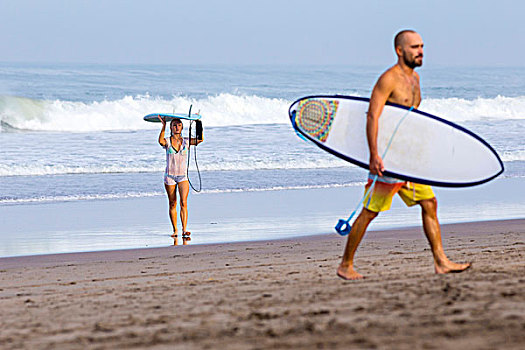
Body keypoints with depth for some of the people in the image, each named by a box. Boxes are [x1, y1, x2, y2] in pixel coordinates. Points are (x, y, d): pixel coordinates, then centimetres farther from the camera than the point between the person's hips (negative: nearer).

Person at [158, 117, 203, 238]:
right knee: (172, 204, 5)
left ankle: (184, 230, -20)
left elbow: (199, 140, -12)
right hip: (169, 176, 0)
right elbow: (161, 141, -25)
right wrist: (163, 126, -33)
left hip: (183, 176, 0)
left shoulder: (186, 141, 3)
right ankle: (175, 230, 15)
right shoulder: (167, 141, -1)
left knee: (184, 203, -14)